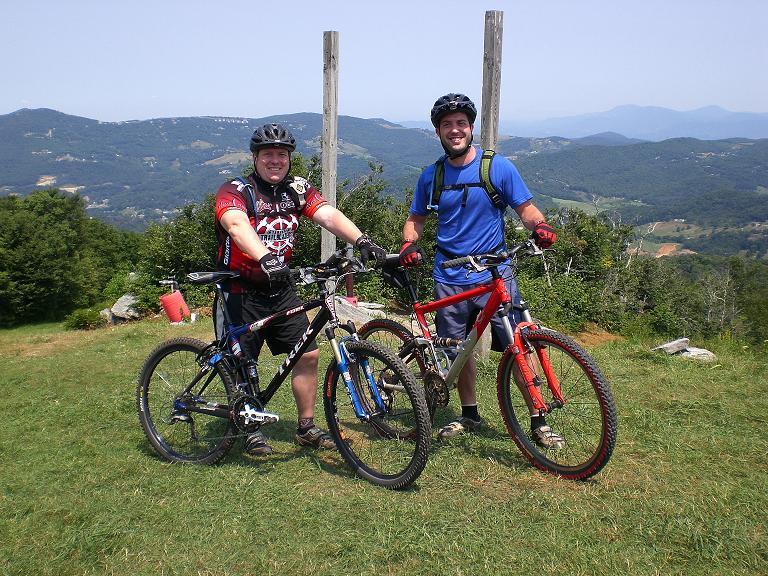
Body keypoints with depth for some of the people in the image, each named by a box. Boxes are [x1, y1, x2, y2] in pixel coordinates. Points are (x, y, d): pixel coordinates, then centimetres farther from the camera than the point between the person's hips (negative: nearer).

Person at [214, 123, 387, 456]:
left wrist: (361, 241, -34)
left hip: (280, 289, 5)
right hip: (241, 292, -4)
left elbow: (328, 215, -16)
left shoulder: (297, 190, 1)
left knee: (307, 353, 2)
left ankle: (306, 428, 17)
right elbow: (238, 225, -34)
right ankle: (251, 431, 24)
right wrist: (265, 259, -53)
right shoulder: (234, 191, -13)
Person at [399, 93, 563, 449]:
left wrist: (540, 226, -23)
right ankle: (469, 416, 28)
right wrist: (409, 245, -6)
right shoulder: (431, 176, 6)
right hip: (449, 277, 3)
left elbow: (525, 208, 0)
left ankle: (538, 421, 7)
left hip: (494, 274, -3)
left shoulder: (498, 167, -2)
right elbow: (416, 219, 15)